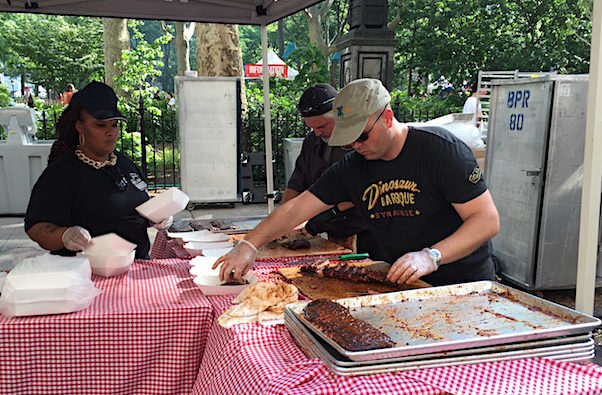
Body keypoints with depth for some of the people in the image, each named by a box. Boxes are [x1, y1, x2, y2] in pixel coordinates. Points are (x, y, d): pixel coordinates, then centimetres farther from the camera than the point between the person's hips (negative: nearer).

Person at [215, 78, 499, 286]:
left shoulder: (440, 149, -14)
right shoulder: (351, 168, 2)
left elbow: (488, 220, -15)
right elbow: (296, 209, 0)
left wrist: (431, 256, -26)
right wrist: (248, 246, -12)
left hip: (464, 286, -4)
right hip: (405, 288, 5)